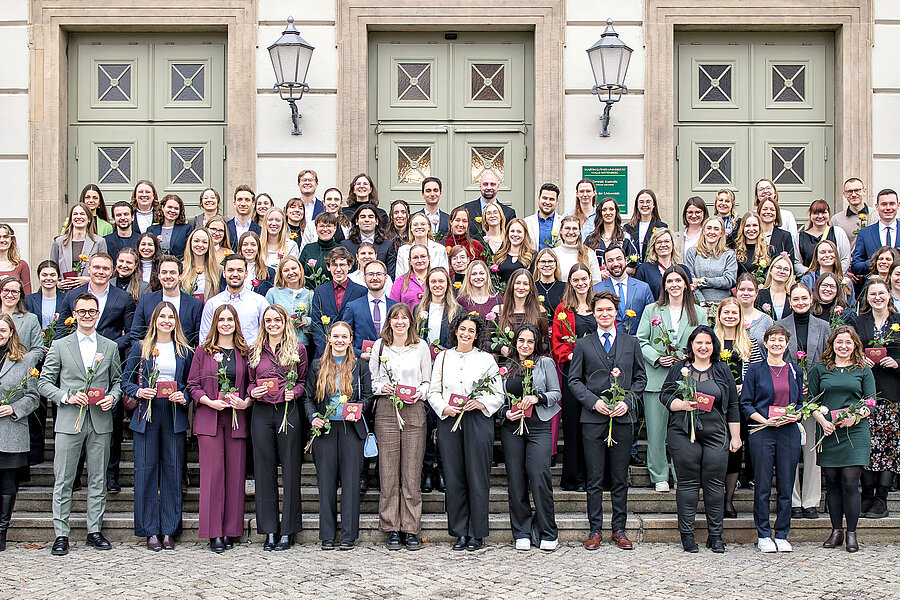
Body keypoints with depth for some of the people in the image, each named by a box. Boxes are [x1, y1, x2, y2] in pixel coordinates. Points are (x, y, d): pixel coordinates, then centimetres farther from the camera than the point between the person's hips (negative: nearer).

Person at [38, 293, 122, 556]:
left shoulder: (110, 347, 11)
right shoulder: (59, 346, 6)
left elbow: (117, 381, 15)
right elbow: (44, 383, 4)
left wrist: (112, 397, -6)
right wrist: (66, 396, -11)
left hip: (101, 422, 2)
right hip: (69, 422, -2)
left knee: (98, 480, 6)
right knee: (63, 481, -1)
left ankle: (94, 530, 15)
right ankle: (61, 534, 6)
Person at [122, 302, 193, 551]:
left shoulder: (184, 351, 11)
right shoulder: (140, 347, 7)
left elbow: (191, 382, 14)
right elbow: (126, 381, 8)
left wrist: (184, 396, -5)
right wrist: (138, 391, -11)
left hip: (174, 416, 1)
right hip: (147, 414, -1)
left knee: (172, 469, 0)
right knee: (146, 468, -2)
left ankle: (169, 530, 8)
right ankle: (150, 531, 5)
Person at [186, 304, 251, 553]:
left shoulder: (245, 352, 10)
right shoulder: (203, 352, 6)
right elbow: (192, 385, 5)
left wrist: (245, 402, -6)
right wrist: (210, 402, -11)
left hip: (237, 420, 2)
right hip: (209, 419, -1)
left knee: (235, 473, 1)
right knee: (213, 473, -5)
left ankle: (230, 531, 9)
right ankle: (214, 534, 0)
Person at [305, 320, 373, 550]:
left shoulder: (360, 366, 8)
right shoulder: (317, 366, 10)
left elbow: (368, 397, 7)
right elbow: (308, 397, 10)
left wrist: (357, 411, -12)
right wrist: (313, 417, -7)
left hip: (351, 428, -1)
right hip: (324, 428, 1)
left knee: (350, 481, -1)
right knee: (326, 481, 2)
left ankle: (349, 535, 4)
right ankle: (327, 536, 9)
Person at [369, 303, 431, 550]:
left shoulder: (421, 346, 10)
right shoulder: (379, 346, 11)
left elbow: (428, 381, 13)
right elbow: (372, 379, 14)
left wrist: (419, 393, -6)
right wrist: (381, 387, -6)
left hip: (414, 411, 0)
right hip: (386, 410, 0)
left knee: (412, 473, -2)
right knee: (388, 472, -2)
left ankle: (411, 530, 4)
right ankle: (392, 529, 5)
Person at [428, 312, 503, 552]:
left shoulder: (487, 359, 7)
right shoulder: (443, 357, 13)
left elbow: (498, 395, 5)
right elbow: (433, 391, 11)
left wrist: (481, 403, -12)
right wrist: (444, 408, -7)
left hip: (478, 422, -2)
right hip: (449, 422, 2)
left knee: (477, 476, -3)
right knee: (454, 478, 2)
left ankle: (476, 534, 6)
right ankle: (460, 532, 11)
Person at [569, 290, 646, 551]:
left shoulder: (631, 343, 11)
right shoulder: (583, 345, 8)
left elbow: (640, 378, 11)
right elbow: (574, 380, 6)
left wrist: (627, 401, -5)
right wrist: (594, 402, -8)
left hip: (622, 417, 1)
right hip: (593, 418, -1)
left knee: (620, 478, 5)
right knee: (594, 478, 2)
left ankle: (619, 529, 14)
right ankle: (595, 530, 9)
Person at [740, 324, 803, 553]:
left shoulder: (795, 371, 13)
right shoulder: (755, 370, 3)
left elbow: (801, 403, 18)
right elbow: (745, 404, 0)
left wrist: (796, 415, -4)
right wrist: (766, 420, -14)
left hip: (789, 433, 3)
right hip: (762, 432, -3)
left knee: (786, 487, 5)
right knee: (763, 487, 0)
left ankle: (782, 535, 14)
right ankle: (763, 536, 9)